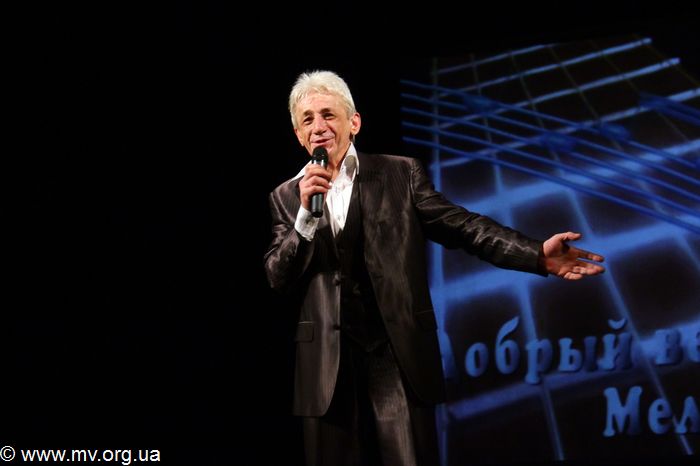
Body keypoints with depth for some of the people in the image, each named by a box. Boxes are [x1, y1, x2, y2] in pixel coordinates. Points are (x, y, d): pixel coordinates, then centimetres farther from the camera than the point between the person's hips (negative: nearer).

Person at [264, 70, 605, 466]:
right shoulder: (286, 197, 9)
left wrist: (538, 254, -13)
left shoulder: (400, 174, 5)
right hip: (328, 366, 2)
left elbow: (462, 226, -1)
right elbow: (278, 279, 2)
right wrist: (306, 213, -12)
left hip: (398, 356, -1)